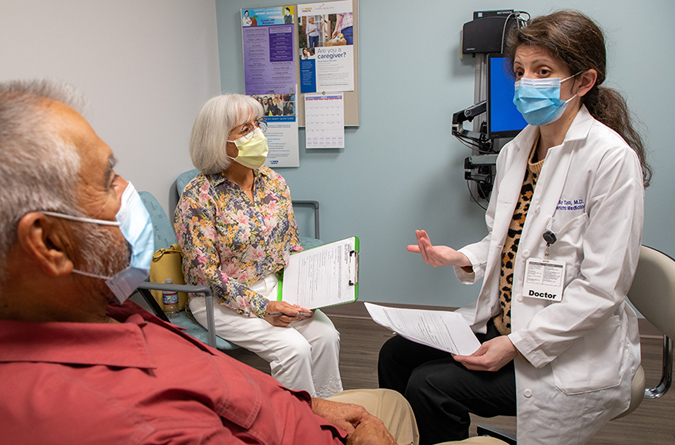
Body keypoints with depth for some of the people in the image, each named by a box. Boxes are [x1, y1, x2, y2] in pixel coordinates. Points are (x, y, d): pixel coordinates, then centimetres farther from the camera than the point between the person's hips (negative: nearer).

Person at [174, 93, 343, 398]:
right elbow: (205, 273, -17)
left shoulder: (273, 182, 2)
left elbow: (293, 247, 9)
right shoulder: (198, 198, -17)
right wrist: (261, 307, -22)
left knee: (325, 334, -15)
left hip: (275, 286, 5)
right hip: (221, 300, -5)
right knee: (293, 347, -22)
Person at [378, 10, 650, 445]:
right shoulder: (516, 151, 5)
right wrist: (461, 258, -5)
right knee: (396, 354, 1)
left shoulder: (611, 158, -18)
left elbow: (602, 288, -20)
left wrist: (517, 344, -20)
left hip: (570, 351, -7)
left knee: (430, 386, -17)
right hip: (501, 320, 8)